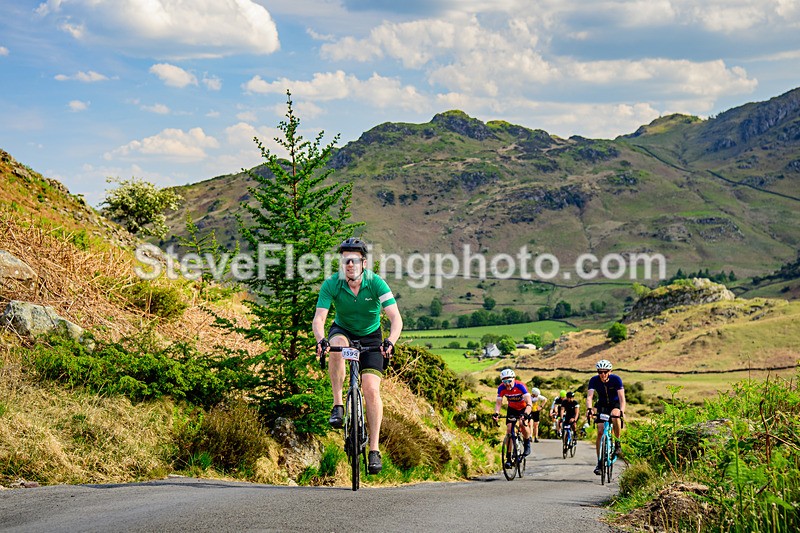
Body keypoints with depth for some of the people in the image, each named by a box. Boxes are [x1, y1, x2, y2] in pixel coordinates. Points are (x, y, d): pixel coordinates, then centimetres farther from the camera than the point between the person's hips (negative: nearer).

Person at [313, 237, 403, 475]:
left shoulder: (376, 283, -23)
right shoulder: (331, 284, -21)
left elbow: (396, 318, -29)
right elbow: (318, 318, -28)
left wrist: (390, 342, -48)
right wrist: (321, 340, -49)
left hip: (370, 337, 0)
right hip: (342, 330, 1)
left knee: (371, 389, -14)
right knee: (337, 346, -37)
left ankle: (374, 450, -7)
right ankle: (338, 405, -23)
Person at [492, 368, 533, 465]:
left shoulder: (520, 386, -33)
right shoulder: (501, 388, -23)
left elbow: (529, 403, -41)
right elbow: (498, 403, -25)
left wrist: (525, 414, -58)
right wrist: (496, 413, -45)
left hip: (524, 408, -3)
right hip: (512, 409, 3)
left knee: (522, 423, -30)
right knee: (509, 430, -10)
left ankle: (527, 444, -4)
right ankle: (508, 458, -5)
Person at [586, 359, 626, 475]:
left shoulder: (616, 379, -23)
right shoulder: (594, 380, -18)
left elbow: (622, 397, -30)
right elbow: (589, 396, -28)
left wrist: (622, 411, -47)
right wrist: (589, 409, -48)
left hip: (615, 405, -2)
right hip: (602, 406, 2)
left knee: (615, 417, -37)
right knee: (600, 433, -9)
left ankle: (617, 443, -16)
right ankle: (600, 463, -2)